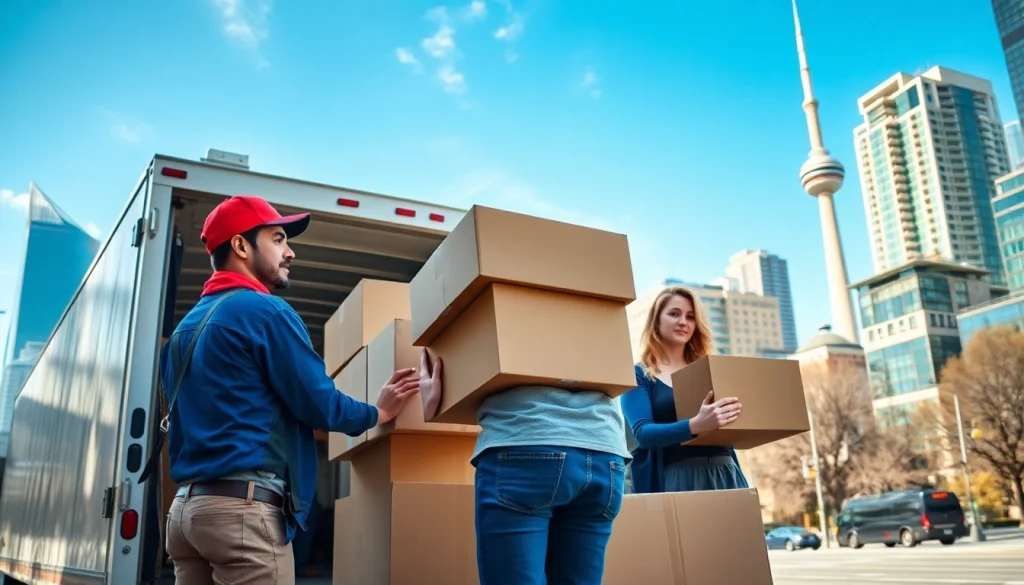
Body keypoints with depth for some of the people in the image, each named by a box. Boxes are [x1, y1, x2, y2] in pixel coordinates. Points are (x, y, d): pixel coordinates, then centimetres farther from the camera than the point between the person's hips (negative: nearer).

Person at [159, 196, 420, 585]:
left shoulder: (186, 327, 17)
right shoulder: (265, 311, -9)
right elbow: (319, 404, -9)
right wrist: (379, 413, 9)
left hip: (187, 506, 9)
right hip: (244, 507, -9)